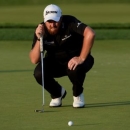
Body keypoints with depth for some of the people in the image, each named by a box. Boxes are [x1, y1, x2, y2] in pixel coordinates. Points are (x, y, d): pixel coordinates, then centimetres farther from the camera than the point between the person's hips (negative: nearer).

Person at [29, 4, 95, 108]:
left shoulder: (69, 22, -25)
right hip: (55, 63, 3)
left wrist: (81, 58, -37)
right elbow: (34, 60, -19)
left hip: (75, 59, -3)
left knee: (74, 69, -37)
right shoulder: (41, 30, -15)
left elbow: (90, 33, -40)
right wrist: (39, 39, -32)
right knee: (39, 73, -25)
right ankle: (57, 93, 8)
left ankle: (78, 94, -2)